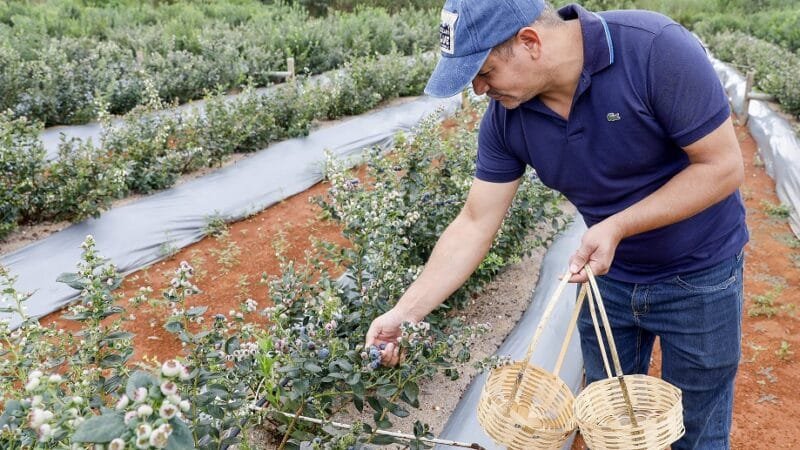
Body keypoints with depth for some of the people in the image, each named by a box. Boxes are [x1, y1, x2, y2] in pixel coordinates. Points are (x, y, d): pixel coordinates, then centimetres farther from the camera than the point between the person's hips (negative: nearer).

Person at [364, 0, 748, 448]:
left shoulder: (655, 50, -28)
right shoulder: (505, 118, -14)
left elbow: (724, 166, -22)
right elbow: (475, 226, -10)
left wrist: (617, 226, -29)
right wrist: (405, 312, -13)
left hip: (698, 276, -3)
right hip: (608, 275, 4)